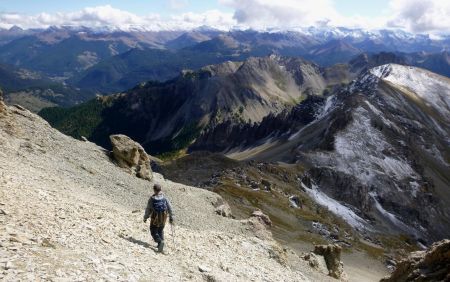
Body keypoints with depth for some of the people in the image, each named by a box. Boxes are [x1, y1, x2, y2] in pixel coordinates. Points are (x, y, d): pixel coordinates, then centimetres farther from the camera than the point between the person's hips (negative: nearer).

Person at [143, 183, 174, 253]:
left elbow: (148, 209, -6)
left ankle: (160, 241, -20)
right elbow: (169, 208, -1)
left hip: (155, 219, -4)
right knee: (160, 231, 22)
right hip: (163, 219, 4)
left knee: (154, 232, 6)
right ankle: (160, 245, 21)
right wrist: (171, 217, 9)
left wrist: (145, 218, 9)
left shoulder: (152, 199, -11)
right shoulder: (164, 198, -3)